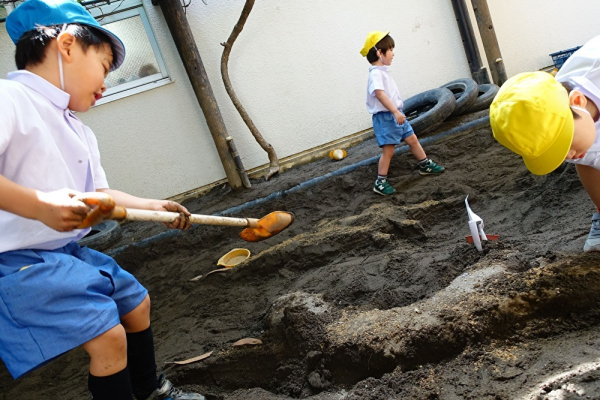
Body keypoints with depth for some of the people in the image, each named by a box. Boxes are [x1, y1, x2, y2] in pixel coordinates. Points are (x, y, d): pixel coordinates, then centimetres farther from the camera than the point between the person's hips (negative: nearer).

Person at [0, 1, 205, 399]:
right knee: (108, 336, -19)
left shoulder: (81, 133, 14)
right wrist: (40, 205, -39)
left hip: (69, 253, 11)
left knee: (136, 301, 23)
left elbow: (100, 195, 16)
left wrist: (153, 206, 11)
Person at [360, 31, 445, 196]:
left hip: (395, 115, 10)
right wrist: (395, 111, -37)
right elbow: (379, 93, -32)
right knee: (388, 150, -7)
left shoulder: (383, 72, 13)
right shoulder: (375, 74, -18)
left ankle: (426, 165, 33)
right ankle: (380, 182, 2)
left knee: (412, 139, 17)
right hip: (385, 117, -10)